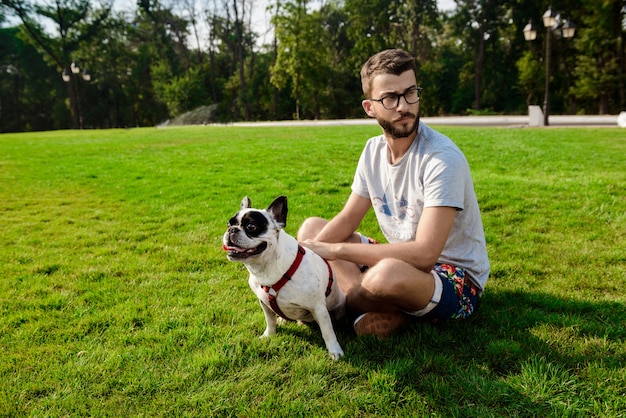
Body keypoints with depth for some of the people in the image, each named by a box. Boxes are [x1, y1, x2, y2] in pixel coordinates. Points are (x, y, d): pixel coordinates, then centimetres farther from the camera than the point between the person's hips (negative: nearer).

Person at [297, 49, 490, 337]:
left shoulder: (443, 158, -24)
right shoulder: (374, 149, -1)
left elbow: (424, 254, -31)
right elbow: (347, 219, 5)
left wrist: (335, 250, -27)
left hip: (456, 279, -8)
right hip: (404, 262, 8)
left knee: (389, 273, -41)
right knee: (311, 228, 5)